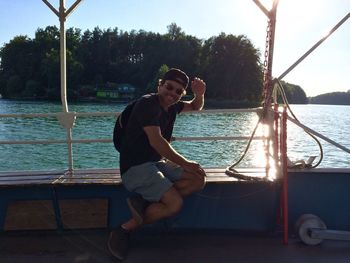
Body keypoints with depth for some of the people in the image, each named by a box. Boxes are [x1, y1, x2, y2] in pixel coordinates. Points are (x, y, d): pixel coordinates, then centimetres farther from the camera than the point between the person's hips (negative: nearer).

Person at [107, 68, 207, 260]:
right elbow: (156, 141, -22)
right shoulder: (148, 104, -14)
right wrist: (184, 163, -17)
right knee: (175, 203, -24)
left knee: (198, 180, -8)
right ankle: (125, 230, -9)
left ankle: (144, 202, -12)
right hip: (135, 167, -9)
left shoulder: (172, 106, 11)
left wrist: (199, 94, 4)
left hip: (156, 163, 9)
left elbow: (195, 107, 28)